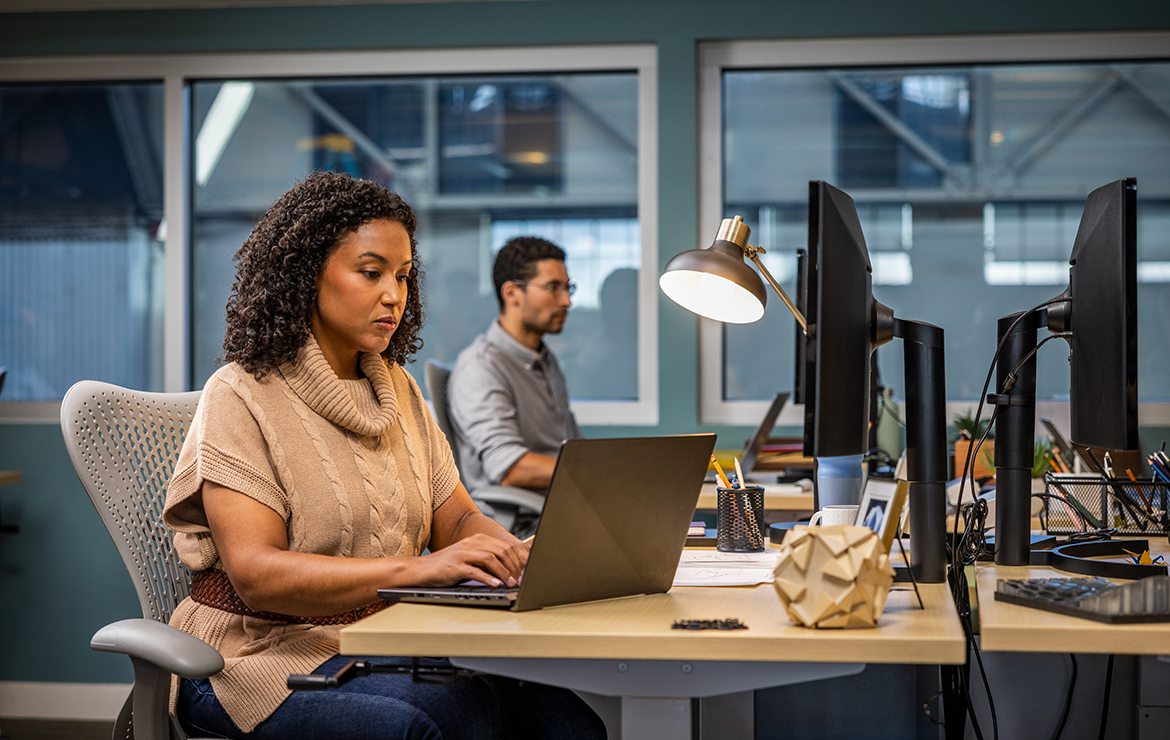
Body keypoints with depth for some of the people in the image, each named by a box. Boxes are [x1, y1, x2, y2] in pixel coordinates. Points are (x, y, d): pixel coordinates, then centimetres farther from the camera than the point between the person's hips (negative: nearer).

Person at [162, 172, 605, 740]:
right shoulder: (241, 398, -7)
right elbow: (256, 575, -18)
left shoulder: (397, 390, 15)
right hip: (266, 652, -5)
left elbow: (456, 517, 14)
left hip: (388, 641, 6)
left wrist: (506, 551, -11)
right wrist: (418, 569, -30)